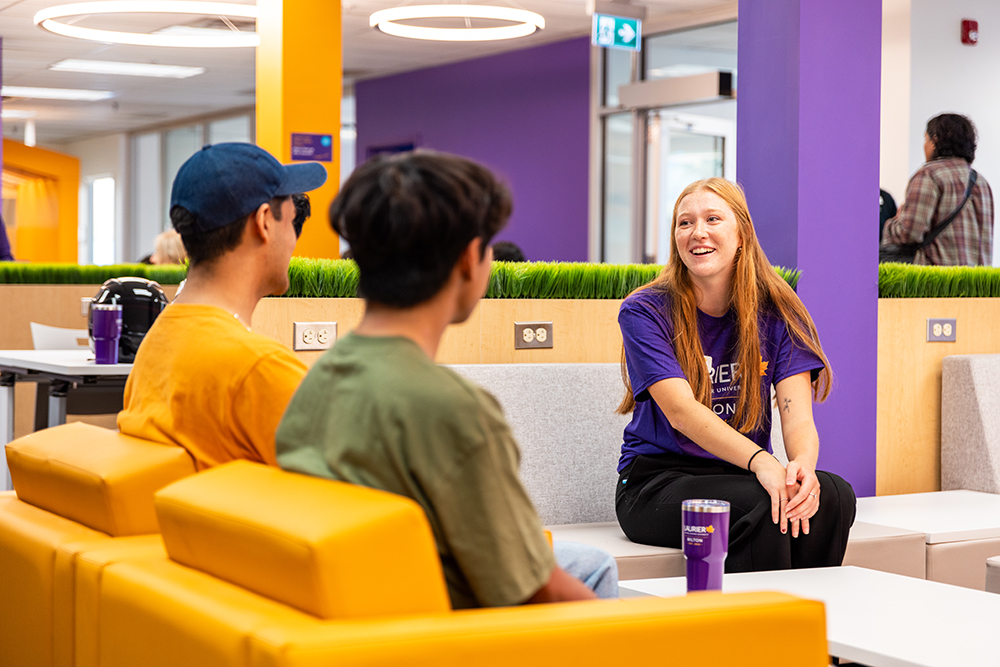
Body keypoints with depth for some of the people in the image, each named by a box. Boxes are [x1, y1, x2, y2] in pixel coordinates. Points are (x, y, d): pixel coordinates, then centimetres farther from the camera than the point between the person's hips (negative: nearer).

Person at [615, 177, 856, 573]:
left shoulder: (777, 312, 3)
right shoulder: (645, 312, -7)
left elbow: (797, 414, -9)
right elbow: (681, 411, -20)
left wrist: (803, 463, -34)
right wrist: (762, 462, -37)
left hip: (744, 474, 4)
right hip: (656, 480, -3)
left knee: (833, 494, -26)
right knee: (763, 506, -32)